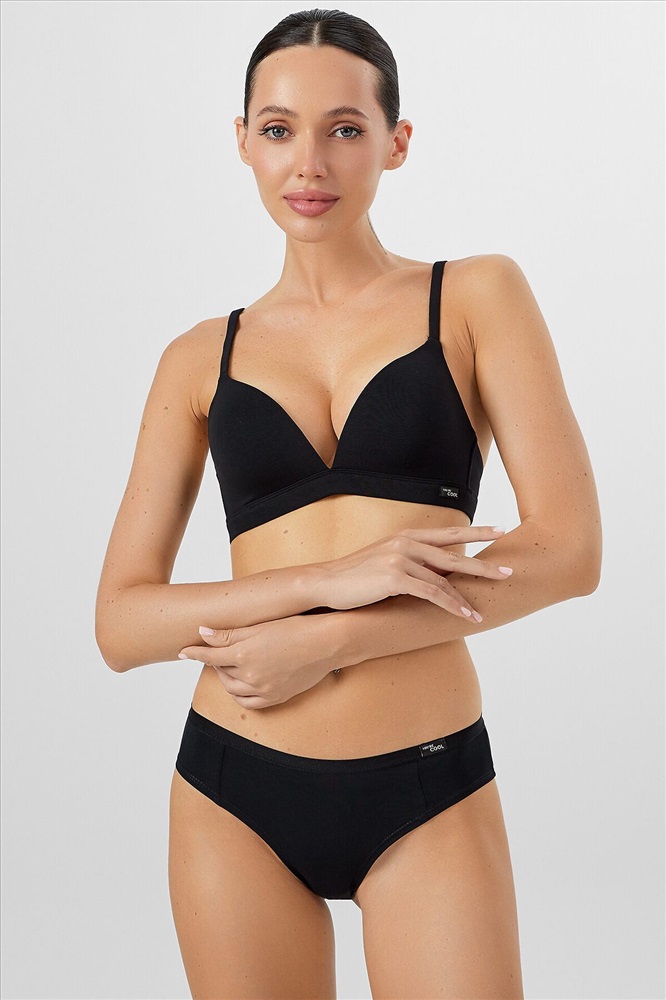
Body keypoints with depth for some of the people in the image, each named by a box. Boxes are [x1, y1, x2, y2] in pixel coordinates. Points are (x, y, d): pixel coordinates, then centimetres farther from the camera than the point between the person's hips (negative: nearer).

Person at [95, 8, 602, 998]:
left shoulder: (477, 296, 2)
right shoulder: (202, 358, 7)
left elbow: (569, 550, -8)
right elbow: (121, 622, 0)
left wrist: (323, 643, -14)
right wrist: (333, 578, -16)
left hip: (429, 798, -2)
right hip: (237, 794, 2)